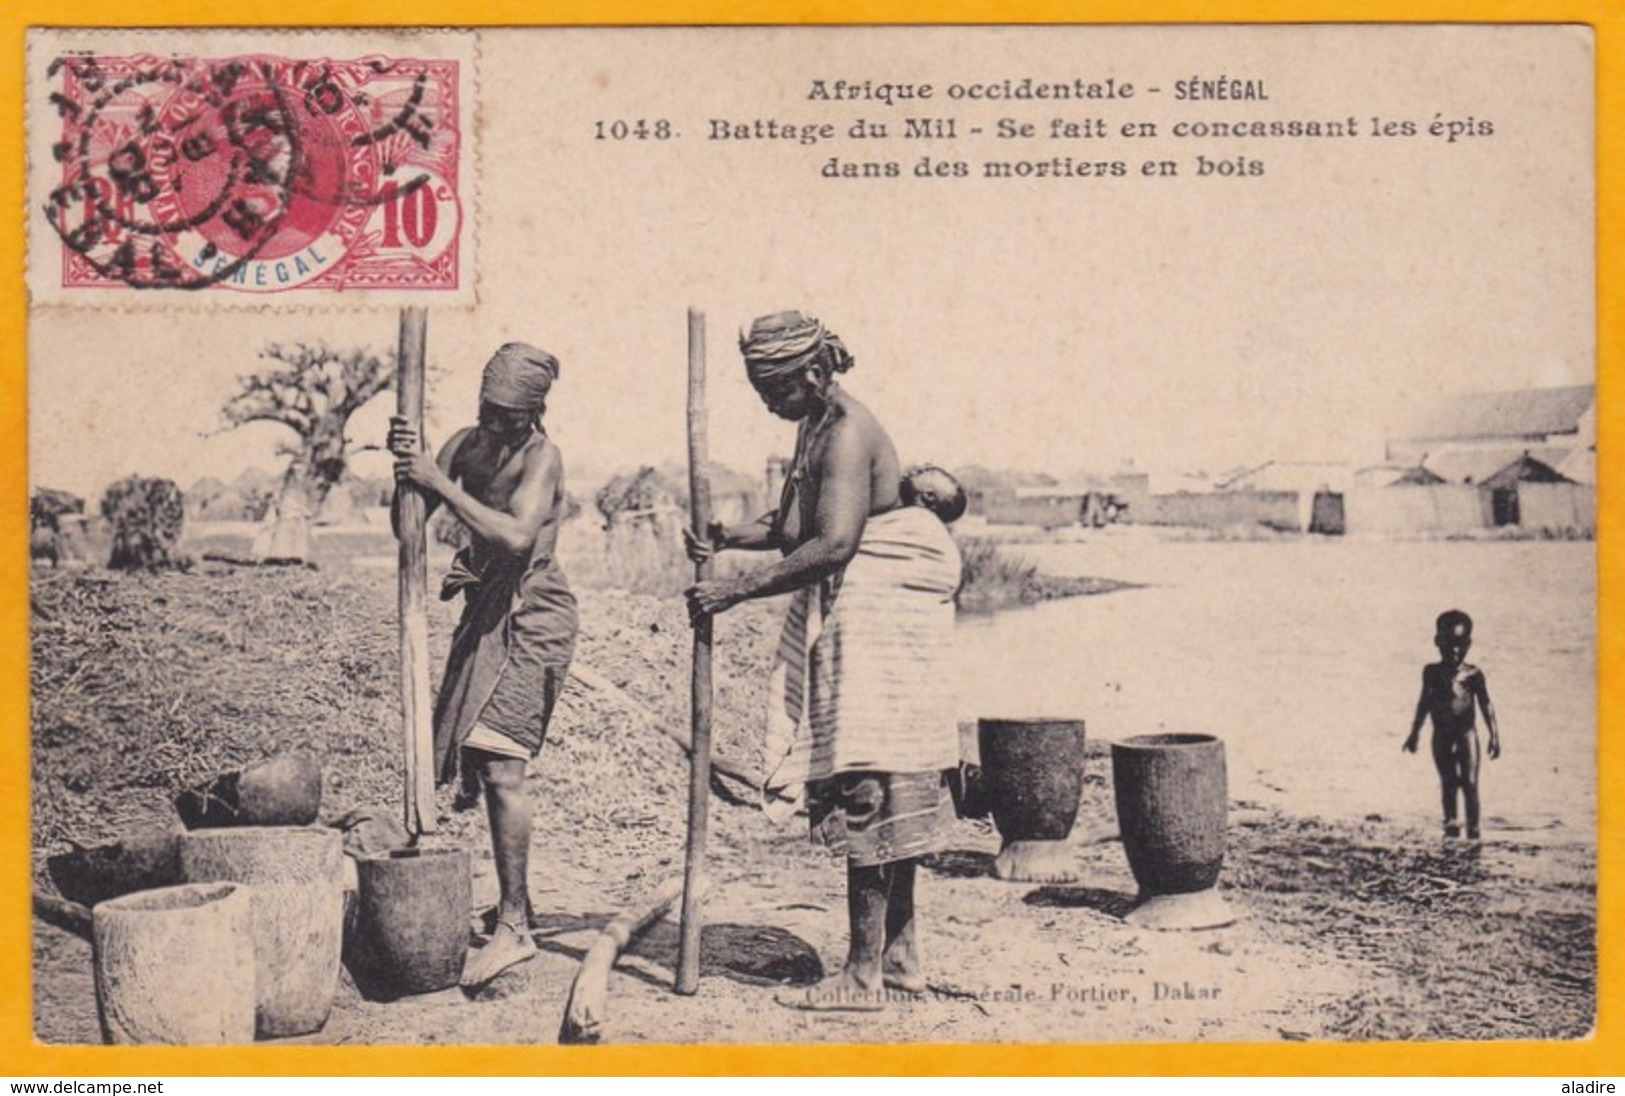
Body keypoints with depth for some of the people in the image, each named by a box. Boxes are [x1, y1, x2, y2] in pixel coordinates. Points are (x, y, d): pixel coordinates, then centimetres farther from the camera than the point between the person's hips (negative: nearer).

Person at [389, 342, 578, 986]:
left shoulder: (542, 456, -12)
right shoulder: (466, 445, 9)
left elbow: (516, 535, -28)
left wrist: (440, 483, -26)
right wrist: (406, 468, -14)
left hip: (531, 617, -8)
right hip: (487, 617, 8)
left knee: (499, 765, -15)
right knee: (485, 767, 11)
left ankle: (513, 926, -13)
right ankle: (517, 902, 24)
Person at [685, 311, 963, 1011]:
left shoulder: (848, 433, -17)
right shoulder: (815, 428, 15)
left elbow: (833, 543, -28)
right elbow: (791, 526, 19)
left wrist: (735, 591, -27)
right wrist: (727, 537, 0)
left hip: (875, 622, -10)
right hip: (843, 621, 10)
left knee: (866, 791, -9)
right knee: (890, 794, 13)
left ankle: (863, 976, -5)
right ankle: (900, 954, 22)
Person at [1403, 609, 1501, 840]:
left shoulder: (1473, 674, 1)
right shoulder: (1432, 672, 8)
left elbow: (1485, 704, 4)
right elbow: (1424, 703, 15)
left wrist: (1494, 734, -1)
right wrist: (1414, 732, 16)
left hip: (1466, 733, -2)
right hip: (1442, 735, 2)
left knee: (1470, 782, -3)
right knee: (1448, 780, -3)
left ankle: (1473, 828, 2)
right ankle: (1450, 821, 0)